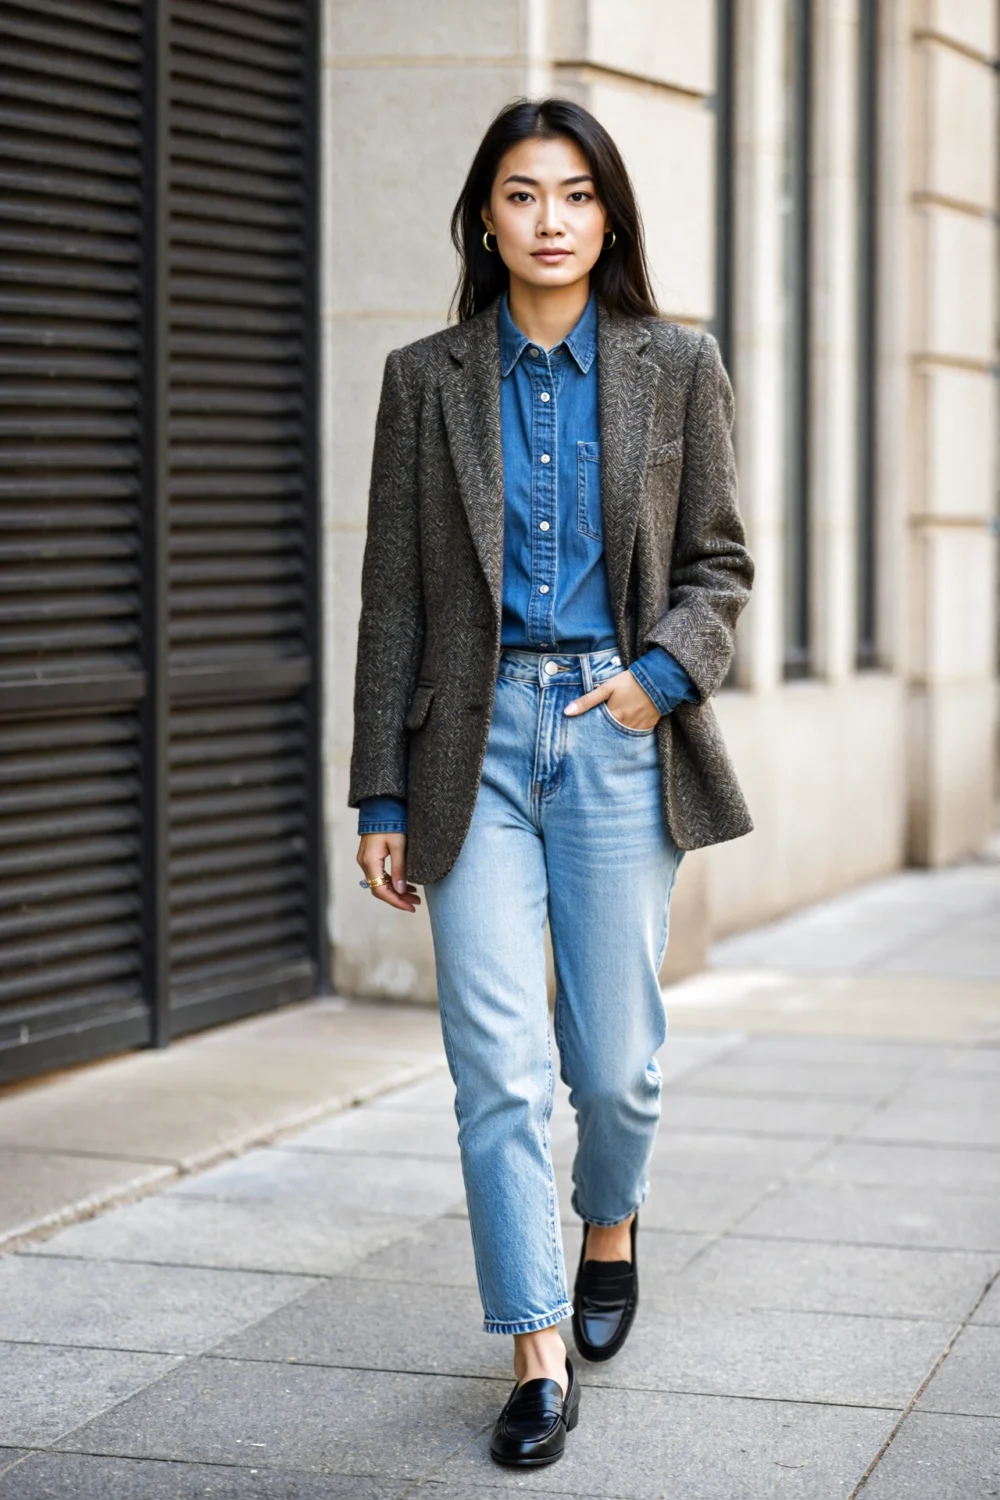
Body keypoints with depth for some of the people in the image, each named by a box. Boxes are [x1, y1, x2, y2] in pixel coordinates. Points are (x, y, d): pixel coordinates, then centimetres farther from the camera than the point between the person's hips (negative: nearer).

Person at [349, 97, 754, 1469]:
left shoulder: (678, 369, 5)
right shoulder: (428, 380, 6)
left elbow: (720, 563, 8)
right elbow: (394, 595, 5)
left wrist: (663, 671, -12)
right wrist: (382, 795, 2)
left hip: (617, 732, 0)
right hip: (479, 736, 0)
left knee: (614, 1055, 5)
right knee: (498, 1062, -6)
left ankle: (609, 1224, 37)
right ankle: (540, 1357, 2)